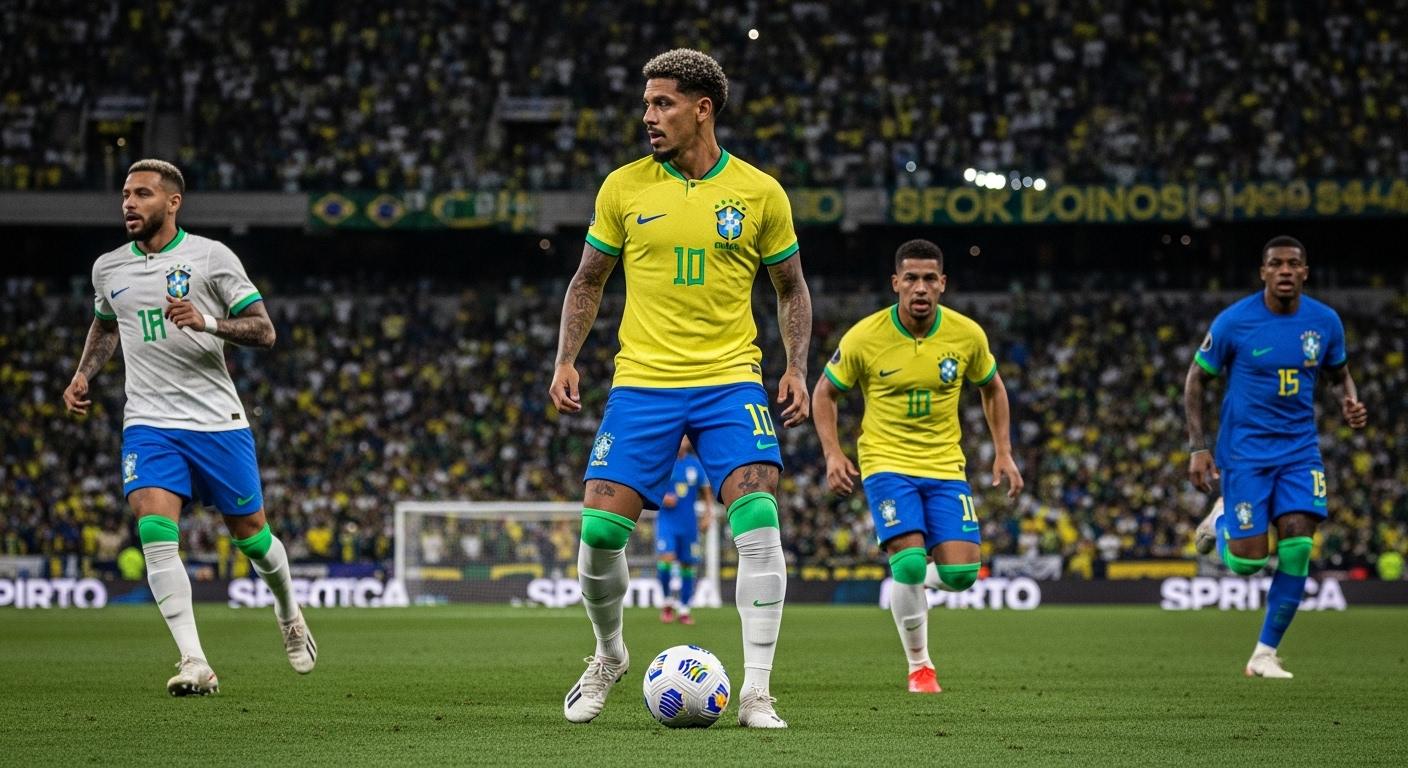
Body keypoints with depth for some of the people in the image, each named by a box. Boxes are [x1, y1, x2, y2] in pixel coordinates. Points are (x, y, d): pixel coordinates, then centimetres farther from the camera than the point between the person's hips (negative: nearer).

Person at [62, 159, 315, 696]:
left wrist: (208, 322, -21)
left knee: (250, 534, 6)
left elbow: (264, 331, -5)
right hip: (149, 424, 2)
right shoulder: (108, 269, 9)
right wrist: (83, 374, 14)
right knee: (155, 531, -19)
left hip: (218, 420, -2)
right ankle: (194, 663, -20)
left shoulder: (211, 256, -3)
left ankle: (289, 612, 40)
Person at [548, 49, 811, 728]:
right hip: (641, 383, 1)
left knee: (758, 522, -19)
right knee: (600, 531, -7)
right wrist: (565, 361, 3)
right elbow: (588, 282, 14)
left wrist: (796, 369, -1)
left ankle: (756, 693, -13)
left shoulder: (759, 193, 1)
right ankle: (609, 657, 23)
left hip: (731, 380, -1)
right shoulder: (624, 187, 3)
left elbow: (791, 289, 12)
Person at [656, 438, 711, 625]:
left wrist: (707, 514, 5)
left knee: (687, 565, 5)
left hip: (689, 523, 2)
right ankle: (667, 600, 0)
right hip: (666, 520, -2)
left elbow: (705, 490, 16)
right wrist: (661, 498, -13)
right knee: (665, 559, -20)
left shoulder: (695, 464, 6)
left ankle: (684, 608, 16)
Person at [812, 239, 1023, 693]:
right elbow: (825, 392, 2)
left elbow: (992, 388, 13)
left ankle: (909, 581, 27)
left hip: (946, 466, 3)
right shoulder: (864, 338, -12)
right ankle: (919, 666, 1)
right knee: (910, 562, -20)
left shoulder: (967, 335, -5)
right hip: (887, 464, -2)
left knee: (961, 574, -9)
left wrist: (1003, 453, 6)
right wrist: (833, 454, -10)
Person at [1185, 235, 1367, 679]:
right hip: (1245, 450, -3)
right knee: (1248, 562, -7)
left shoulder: (1325, 322, -1)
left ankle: (1265, 655, 2)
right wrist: (1197, 448, -7)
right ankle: (1221, 521, 31)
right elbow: (1196, 378, -1)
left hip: (1300, 450, 3)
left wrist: (1350, 403, -8)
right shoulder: (1234, 321, -11)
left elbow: (1339, 375, 16)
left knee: (1296, 549, -12)